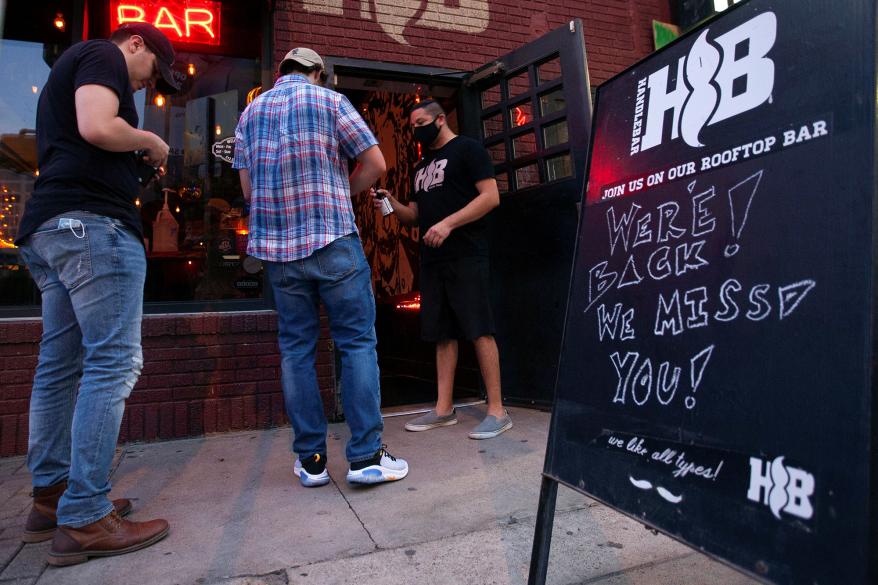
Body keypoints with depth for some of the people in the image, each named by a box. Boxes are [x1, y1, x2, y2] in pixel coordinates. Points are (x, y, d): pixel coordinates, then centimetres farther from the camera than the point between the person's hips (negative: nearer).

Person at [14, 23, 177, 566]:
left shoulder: (69, 66, 31)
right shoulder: (103, 55, 2)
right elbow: (98, 127, -17)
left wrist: (134, 153, 23)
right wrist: (148, 141, 1)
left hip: (48, 226, 11)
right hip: (93, 222, -10)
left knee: (61, 365, 9)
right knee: (114, 362, -12)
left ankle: (51, 497, 17)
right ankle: (84, 520, -11)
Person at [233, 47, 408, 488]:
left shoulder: (250, 113, 16)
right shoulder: (330, 101, 3)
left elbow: (247, 188, 15)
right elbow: (376, 163, 0)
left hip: (276, 245, 4)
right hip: (333, 240, -4)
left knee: (296, 349, 8)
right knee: (357, 342, 0)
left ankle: (310, 460, 11)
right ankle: (366, 456, 0)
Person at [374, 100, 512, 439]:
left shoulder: (466, 149, 1)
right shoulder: (422, 166, 24)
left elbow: (491, 196, -10)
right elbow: (416, 215, 25)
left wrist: (448, 224, -19)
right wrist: (393, 204, 4)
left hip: (466, 256, -8)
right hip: (432, 259, 8)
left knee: (479, 331, -9)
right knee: (442, 334, 7)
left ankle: (497, 412, -5)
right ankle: (444, 409, 13)